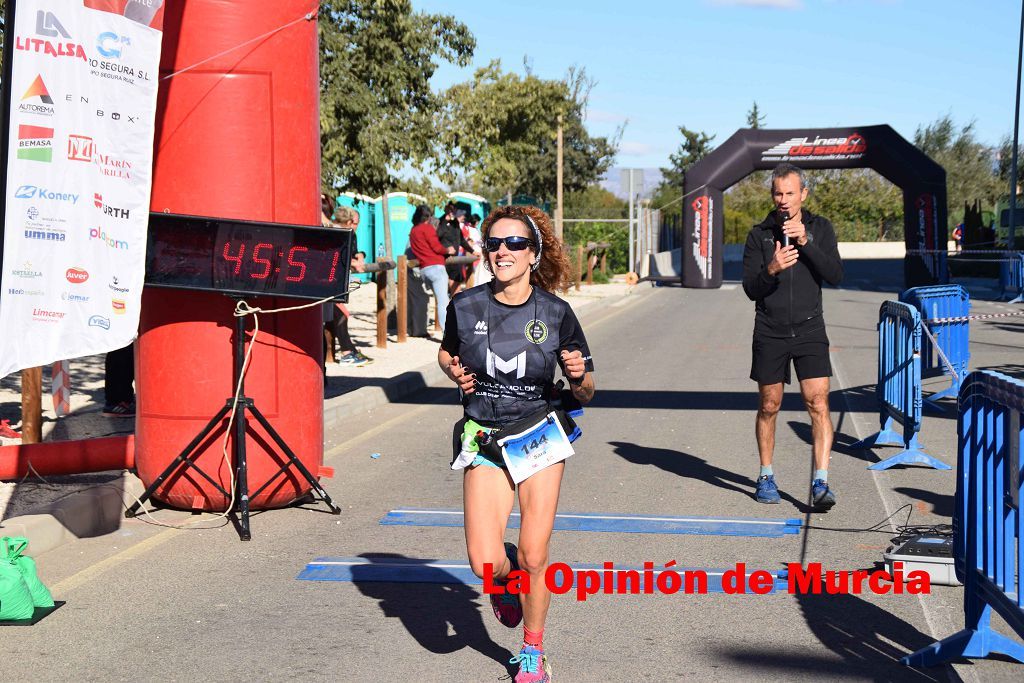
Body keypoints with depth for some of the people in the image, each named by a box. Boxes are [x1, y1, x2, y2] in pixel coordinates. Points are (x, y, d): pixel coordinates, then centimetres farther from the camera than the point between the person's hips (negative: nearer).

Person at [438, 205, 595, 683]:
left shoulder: (555, 312, -7)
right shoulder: (465, 306, -6)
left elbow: (585, 394, 0)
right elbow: (446, 352, 16)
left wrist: (579, 375, -22)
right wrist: (455, 373, -5)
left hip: (540, 437, 0)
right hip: (484, 441, 1)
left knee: (533, 558, -2)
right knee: (484, 563, -11)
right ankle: (506, 576, 28)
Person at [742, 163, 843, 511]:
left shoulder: (820, 228, 4)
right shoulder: (759, 234, 1)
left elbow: (835, 275, -8)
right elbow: (750, 289, -4)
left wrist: (805, 242, -18)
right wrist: (771, 269, -24)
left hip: (809, 329, 0)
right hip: (770, 332, 0)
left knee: (818, 404, -11)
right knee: (769, 407, 8)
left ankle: (820, 483, -12)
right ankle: (766, 476, 24)